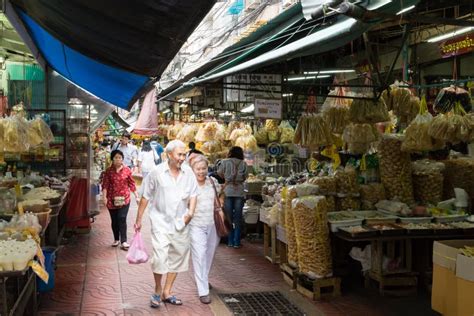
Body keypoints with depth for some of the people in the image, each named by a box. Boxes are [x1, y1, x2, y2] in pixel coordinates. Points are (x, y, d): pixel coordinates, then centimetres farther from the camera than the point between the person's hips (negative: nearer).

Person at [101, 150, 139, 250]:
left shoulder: (127, 170, 1)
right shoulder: (109, 171, 1)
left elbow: (131, 184, 5)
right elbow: (105, 184, -2)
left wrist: (136, 196, 5)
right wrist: (104, 197, -13)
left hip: (124, 199, -1)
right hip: (112, 199, 2)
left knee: (122, 219, -10)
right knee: (114, 220, 11)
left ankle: (123, 241, -7)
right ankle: (116, 239, 26)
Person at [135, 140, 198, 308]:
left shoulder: (188, 172, 1)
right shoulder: (157, 172, -8)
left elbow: (193, 194, 9)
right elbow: (146, 197, -2)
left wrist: (191, 212, -7)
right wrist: (139, 219, 1)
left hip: (180, 223, 4)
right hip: (161, 221, -4)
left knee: (177, 257, 11)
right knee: (160, 257, -13)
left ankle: (167, 292, 26)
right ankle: (157, 291, 10)